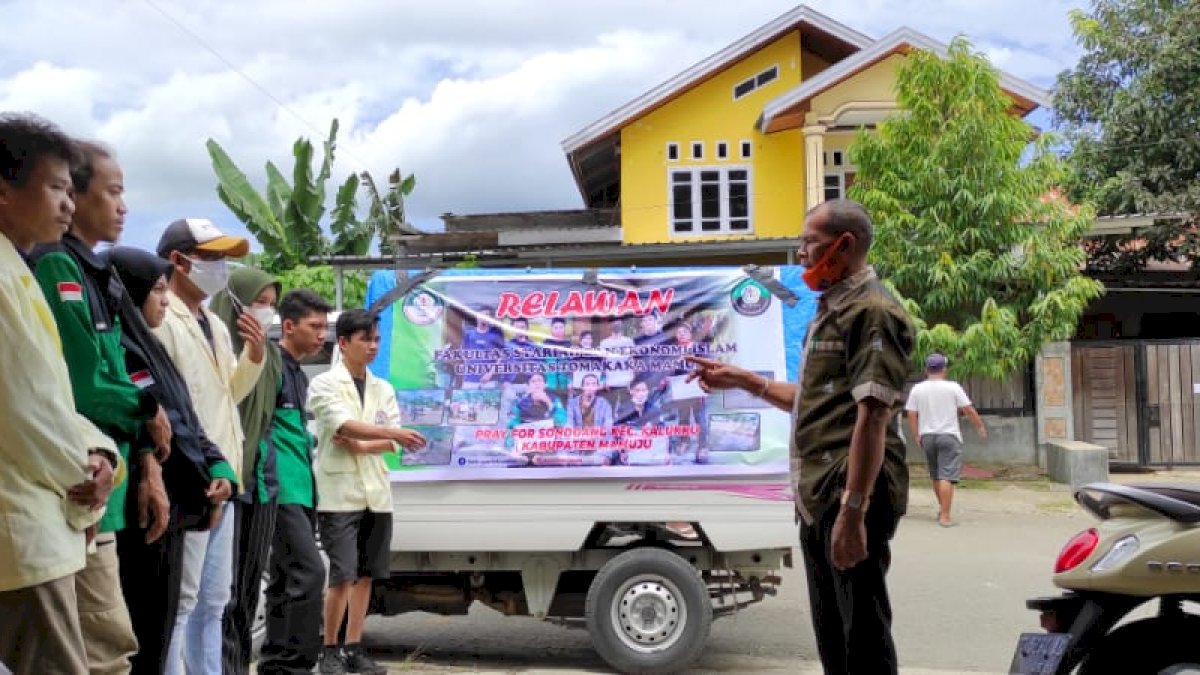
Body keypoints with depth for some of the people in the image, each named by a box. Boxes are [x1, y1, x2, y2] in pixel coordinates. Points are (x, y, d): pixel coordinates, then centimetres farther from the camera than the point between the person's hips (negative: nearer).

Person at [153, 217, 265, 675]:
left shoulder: (214, 325, 16)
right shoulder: (161, 321, -12)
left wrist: (253, 357, 4)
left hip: (219, 483, 9)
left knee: (212, 600, 15)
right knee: (179, 602, -5)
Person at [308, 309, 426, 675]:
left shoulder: (383, 390, 13)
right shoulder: (324, 384, -2)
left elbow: (391, 443, 6)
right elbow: (344, 424, -17)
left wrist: (360, 445, -11)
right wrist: (391, 433, -26)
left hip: (375, 493, 5)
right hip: (339, 493, -5)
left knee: (365, 575, 8)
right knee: (343, 575, -7)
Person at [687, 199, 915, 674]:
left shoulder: (871, 311, -12)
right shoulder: (831, 311, 20)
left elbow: (872, 416, -21)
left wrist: (852, 510, -26)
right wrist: (741, 380, 21)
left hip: (851, 497, -10)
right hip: (818, 498, 10)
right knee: (831, 635, 18)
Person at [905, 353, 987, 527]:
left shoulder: (917, 389, 3)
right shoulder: (952, 387, -5)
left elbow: (911, 415, 1)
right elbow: (969, 410, -4)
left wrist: (916, 435, 10)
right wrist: (980, 426, 9)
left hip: (927, 436, 4)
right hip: (949, 436, -4)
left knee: (935, 475, 19)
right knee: (947, 477, -7)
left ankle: (942, 508, 31)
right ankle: (945, 516, -12)